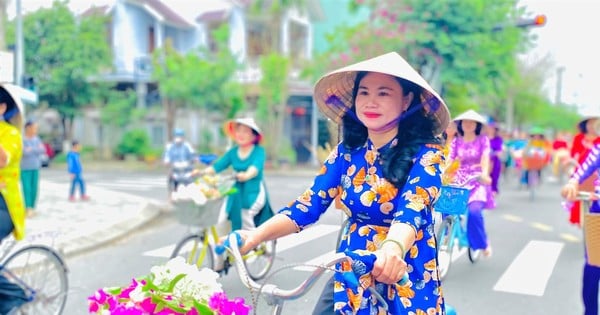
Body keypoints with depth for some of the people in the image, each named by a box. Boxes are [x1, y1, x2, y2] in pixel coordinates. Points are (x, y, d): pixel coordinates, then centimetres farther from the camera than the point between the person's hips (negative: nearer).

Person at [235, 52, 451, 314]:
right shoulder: (346, 152, -1)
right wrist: (255, 235, -24)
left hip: (406, 286, -3)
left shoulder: (425, 153, -13)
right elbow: (307, 206, -8)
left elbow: (412, 210, -30)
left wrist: (393, 249, -51)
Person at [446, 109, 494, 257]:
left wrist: (485, 173, -36)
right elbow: (449, 159, -2)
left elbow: (485, 158, -16)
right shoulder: (457, 141, 6)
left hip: (477, 180, -3)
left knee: (474, 210, -24)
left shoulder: (483, 140, -3)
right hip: (460, 179, 4)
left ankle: (483, 243, -1)